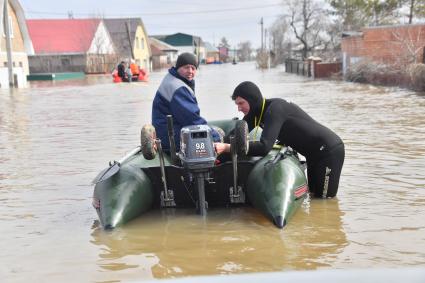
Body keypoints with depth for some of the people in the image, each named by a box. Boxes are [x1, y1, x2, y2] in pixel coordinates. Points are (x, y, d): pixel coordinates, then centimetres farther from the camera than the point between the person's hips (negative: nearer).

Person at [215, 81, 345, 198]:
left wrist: (226, 148, -41)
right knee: (314, 194, 19)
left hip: (329, 150, -9)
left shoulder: (275, 109, -27)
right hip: (314, 154, 9)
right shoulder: (254, 113, 2)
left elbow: (265, 147, -37)